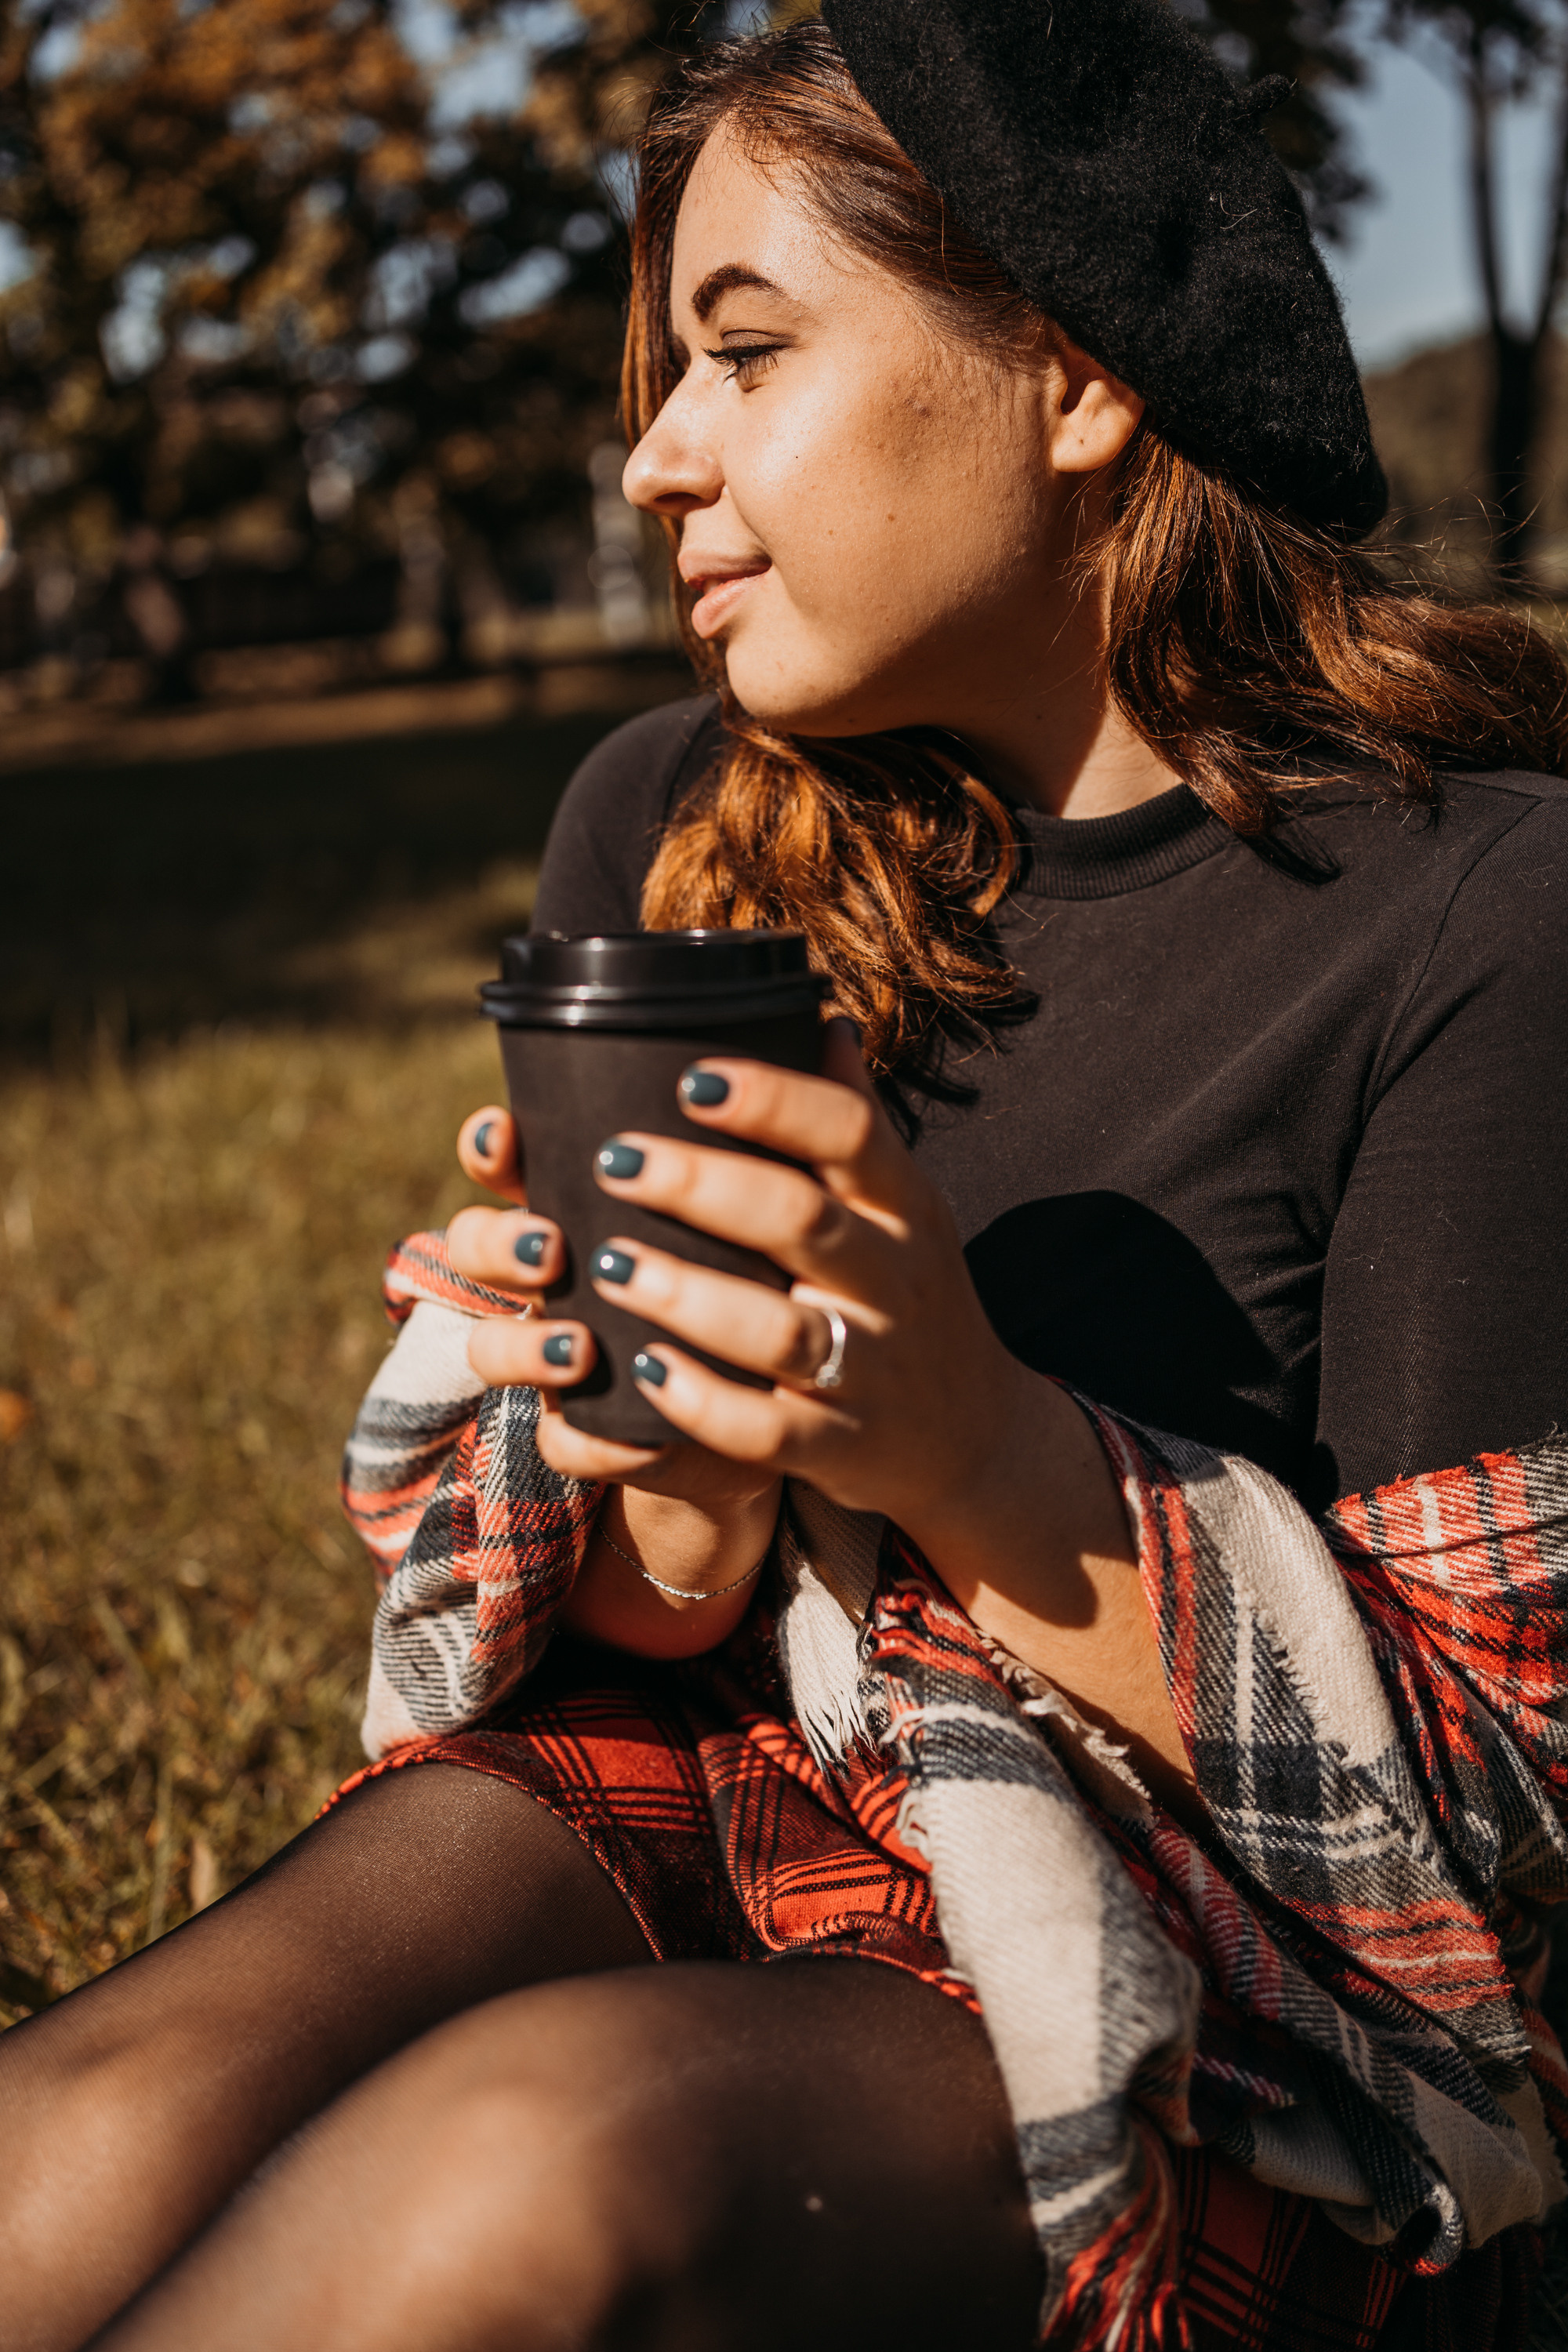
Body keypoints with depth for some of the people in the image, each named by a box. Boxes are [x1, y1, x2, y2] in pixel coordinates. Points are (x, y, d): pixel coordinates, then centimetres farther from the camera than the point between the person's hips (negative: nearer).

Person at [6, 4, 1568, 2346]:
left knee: (539, 2143, -33)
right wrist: (683, 1509, -19)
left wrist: (979, 1453, -28)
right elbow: (637, 1629, 7)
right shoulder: (669, 828, 1)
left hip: (1216, 2016, -3)